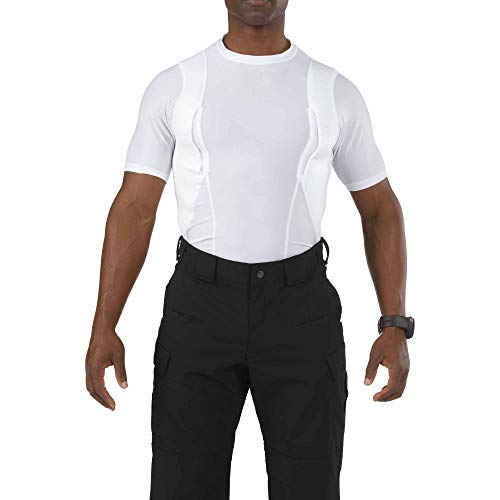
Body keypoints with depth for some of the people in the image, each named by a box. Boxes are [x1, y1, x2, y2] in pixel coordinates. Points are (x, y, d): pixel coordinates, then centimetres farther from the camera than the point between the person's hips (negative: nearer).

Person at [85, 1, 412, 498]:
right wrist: (103, 328, -10)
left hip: (300, 308, 0)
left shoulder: (335, 94, 3)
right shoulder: (172, 88, 2)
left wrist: (395, 327, -2)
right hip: (201, 306, 0)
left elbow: (380, 209, 8)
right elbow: (134, 210, 0)